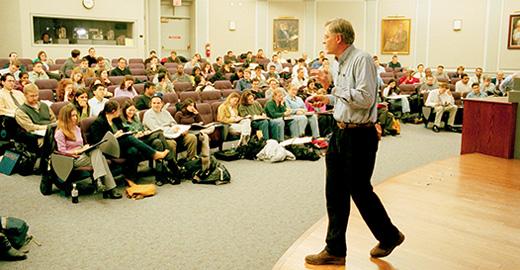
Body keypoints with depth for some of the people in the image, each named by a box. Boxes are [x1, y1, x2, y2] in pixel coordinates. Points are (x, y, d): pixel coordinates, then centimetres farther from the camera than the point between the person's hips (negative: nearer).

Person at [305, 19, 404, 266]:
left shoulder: (362, 60, -15)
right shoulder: (342, 63, 13)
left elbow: (365, 98, -23)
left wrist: (334, 88, -17)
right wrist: (328, 98, 10)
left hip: (359, 136, -9)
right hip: (340, 133, 9)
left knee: (360, 190, 4)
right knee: (335, 192, 10)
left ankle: (389, 236, 29)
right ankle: (335, 250, 21)